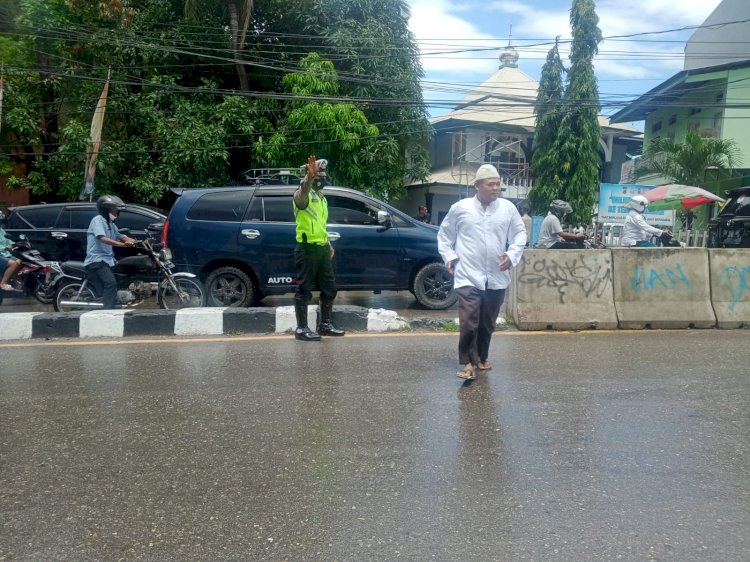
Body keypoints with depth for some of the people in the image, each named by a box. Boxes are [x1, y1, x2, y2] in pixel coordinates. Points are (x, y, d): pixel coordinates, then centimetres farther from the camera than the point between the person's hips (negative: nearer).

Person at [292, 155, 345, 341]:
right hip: (308, 248, -9)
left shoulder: (321, 197, 20)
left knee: (329, 288, 13)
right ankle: (301, 328, 4)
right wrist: (309, 176, -54)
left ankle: (325, 324, 23)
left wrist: (329, 244, 21)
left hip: (322, 248, 9)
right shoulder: (303, 195, -9)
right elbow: (303, 192, -36)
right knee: (304, 290, -3)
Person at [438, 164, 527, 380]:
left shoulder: (508, 208, 3)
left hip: (497, 278, 3)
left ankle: (482, 357, 31)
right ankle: (469, 362, 1)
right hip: (468, 276, -3)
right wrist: (449, 256, -1)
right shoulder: (460, 208, -1)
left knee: (488, 322, 13)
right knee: (468, 321, -11)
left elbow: (520, 234, 11)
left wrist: (512, 255, -4)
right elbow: (444, 234, 10)